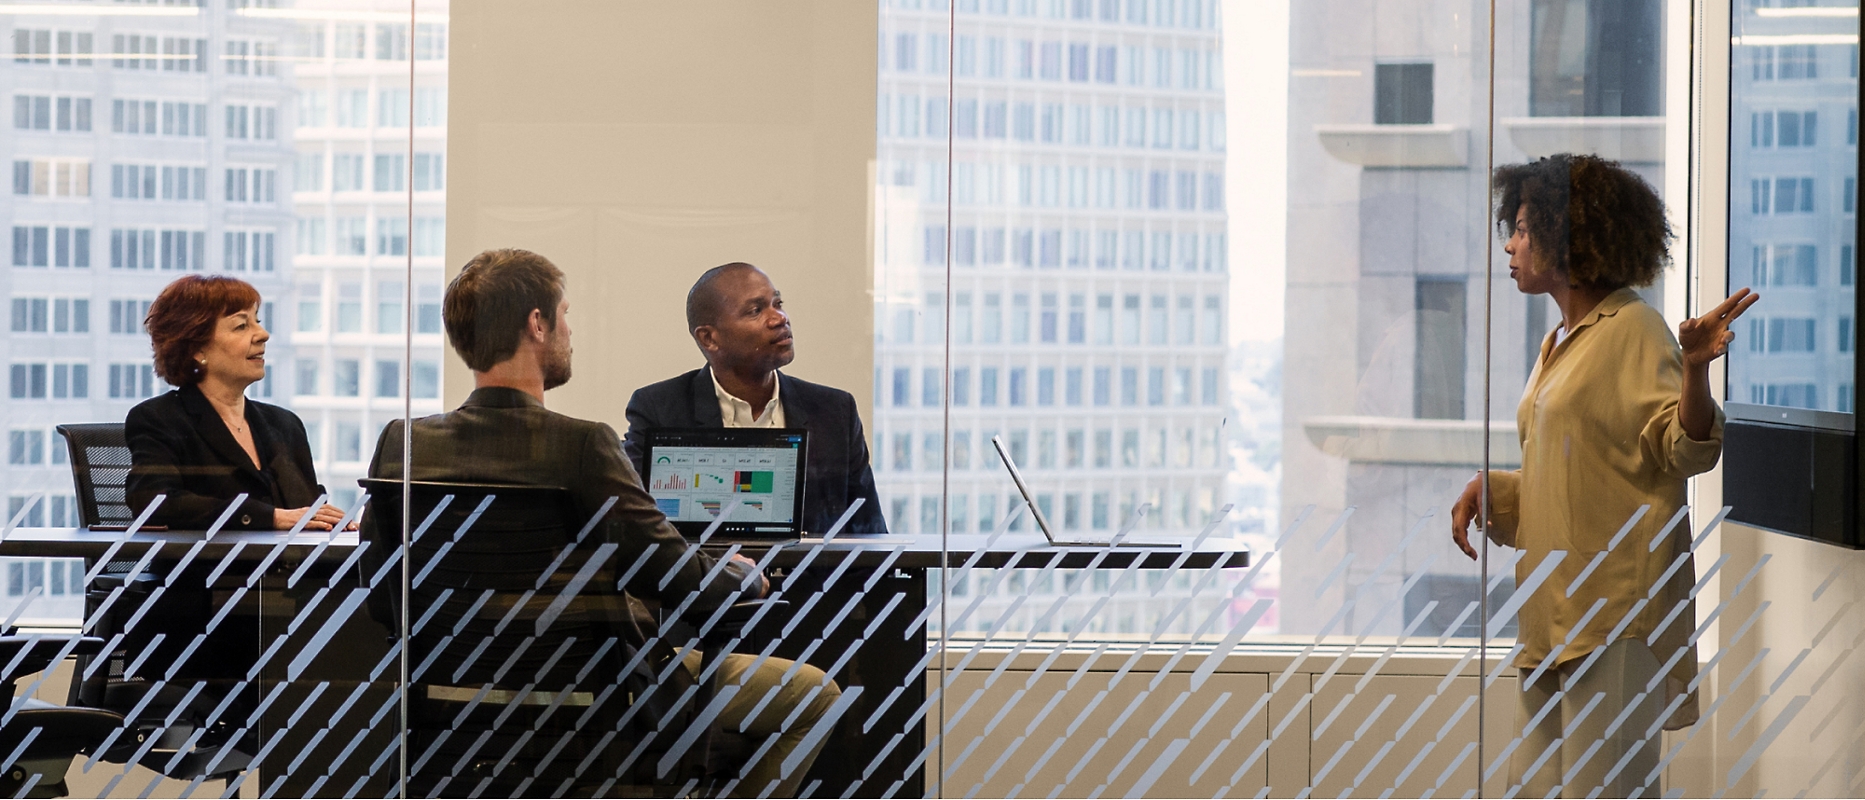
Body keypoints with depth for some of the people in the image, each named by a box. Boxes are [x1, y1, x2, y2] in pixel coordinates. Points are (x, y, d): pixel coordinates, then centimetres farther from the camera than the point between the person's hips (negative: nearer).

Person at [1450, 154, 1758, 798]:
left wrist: (1694, 368, -34)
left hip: (1614, 598, -9)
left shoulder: (1632, 328, -8)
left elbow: (1684, 451, -17)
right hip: (1555, 606, 9)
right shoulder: (1560, 344, 19)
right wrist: (1486, 488, 12)